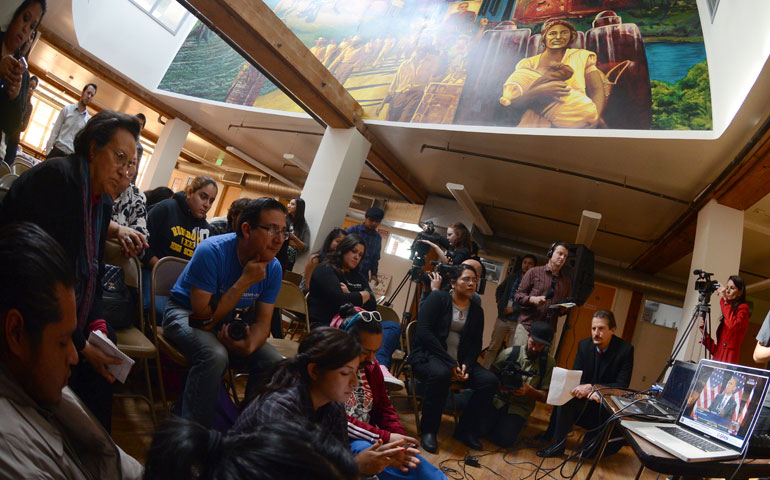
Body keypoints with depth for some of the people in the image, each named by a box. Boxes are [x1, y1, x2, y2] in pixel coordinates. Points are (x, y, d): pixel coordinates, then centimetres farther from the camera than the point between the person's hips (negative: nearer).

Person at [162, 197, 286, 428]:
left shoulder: (273, 268, -11)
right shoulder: (212, 252, -28)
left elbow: (263, 320, -7)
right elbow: (204, 319, -29)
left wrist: (250, 345, -30)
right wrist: (245, 281, -31)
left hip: (231, 322, 5)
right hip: (186, 313, -5)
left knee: (275, 363, -14)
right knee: (215, 355, -35)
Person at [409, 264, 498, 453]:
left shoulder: (476, 310, 12)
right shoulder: (438, 298, -4)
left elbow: (476, 343, 11)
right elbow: (424, 331, -14)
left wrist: (467, 365, -12)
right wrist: (450, 362, -21)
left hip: (461, 361, 5)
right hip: (427, 355, -5)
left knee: (490, 381, -18)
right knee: (440, 374, -38)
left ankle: (465, 430, -1)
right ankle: (428, 431, -18)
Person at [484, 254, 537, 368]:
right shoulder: (512, 277, 11)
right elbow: (499, 289, 24)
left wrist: (514, 309, -13)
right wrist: (500, 304, 10)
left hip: (518, 321, -4)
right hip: (502, 318, 4)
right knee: (493, 347, 6)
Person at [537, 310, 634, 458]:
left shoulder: (625, 349, -14)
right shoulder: (584, 345, -2)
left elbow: (622, 385, -19)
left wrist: (592, 387, -33)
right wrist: (589, 392, -27)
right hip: (586, 400, 5)